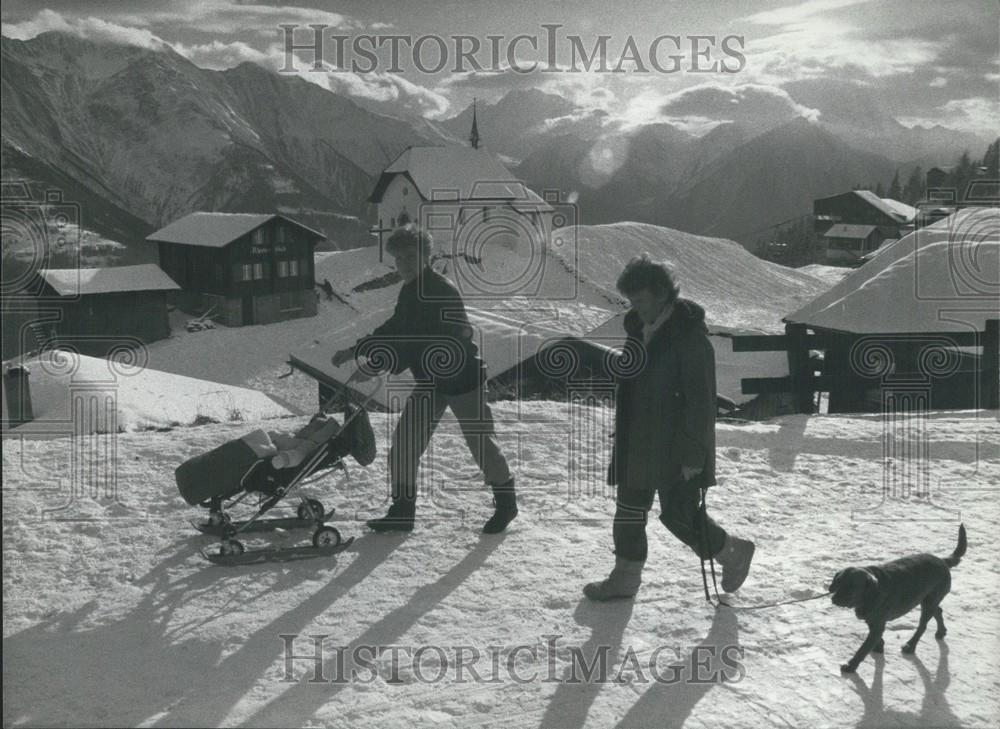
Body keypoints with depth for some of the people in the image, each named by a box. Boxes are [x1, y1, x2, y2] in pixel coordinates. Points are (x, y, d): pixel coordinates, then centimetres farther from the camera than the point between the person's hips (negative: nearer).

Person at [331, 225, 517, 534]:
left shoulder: (441, 291, -23)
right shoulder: (410, 291, 6)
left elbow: (420, 341, -30)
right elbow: (395, 331, 17)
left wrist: (379, 365, -33)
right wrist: (355, 351, 10)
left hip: (462, 376, -8)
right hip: (429, 381, 8)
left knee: (481, 441, 3)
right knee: (405, 440, 1)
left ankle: (506, 502, 22)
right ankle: (402, 509, 9)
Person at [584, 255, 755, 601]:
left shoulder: (689, 336, -19)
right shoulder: (640, 328, 7)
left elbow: (700, 400, -20)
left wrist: (694, 453, -21)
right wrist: (623, 435, 20)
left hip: (677, 448, -8)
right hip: (639, 443, 8)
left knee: (679, 514, -2)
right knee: (629, 507, 12)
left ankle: (734, 553, 20)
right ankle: (626, 575, 26)